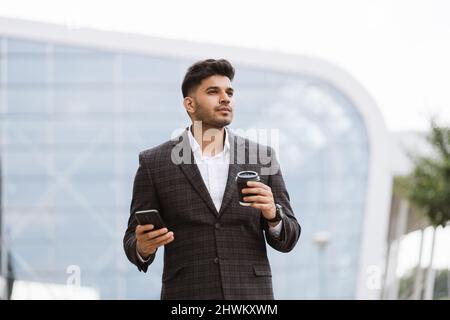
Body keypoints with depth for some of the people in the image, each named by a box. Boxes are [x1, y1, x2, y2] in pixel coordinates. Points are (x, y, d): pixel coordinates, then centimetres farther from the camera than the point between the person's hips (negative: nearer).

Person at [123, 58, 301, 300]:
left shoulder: (261, 158, 8)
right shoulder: (154, 164, 3)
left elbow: (286, 239, 10)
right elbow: (133, 243, 5)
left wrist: (273, 214, -12)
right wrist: (143, 247, -18)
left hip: (250, 297, 1)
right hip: (187, 297, -1)